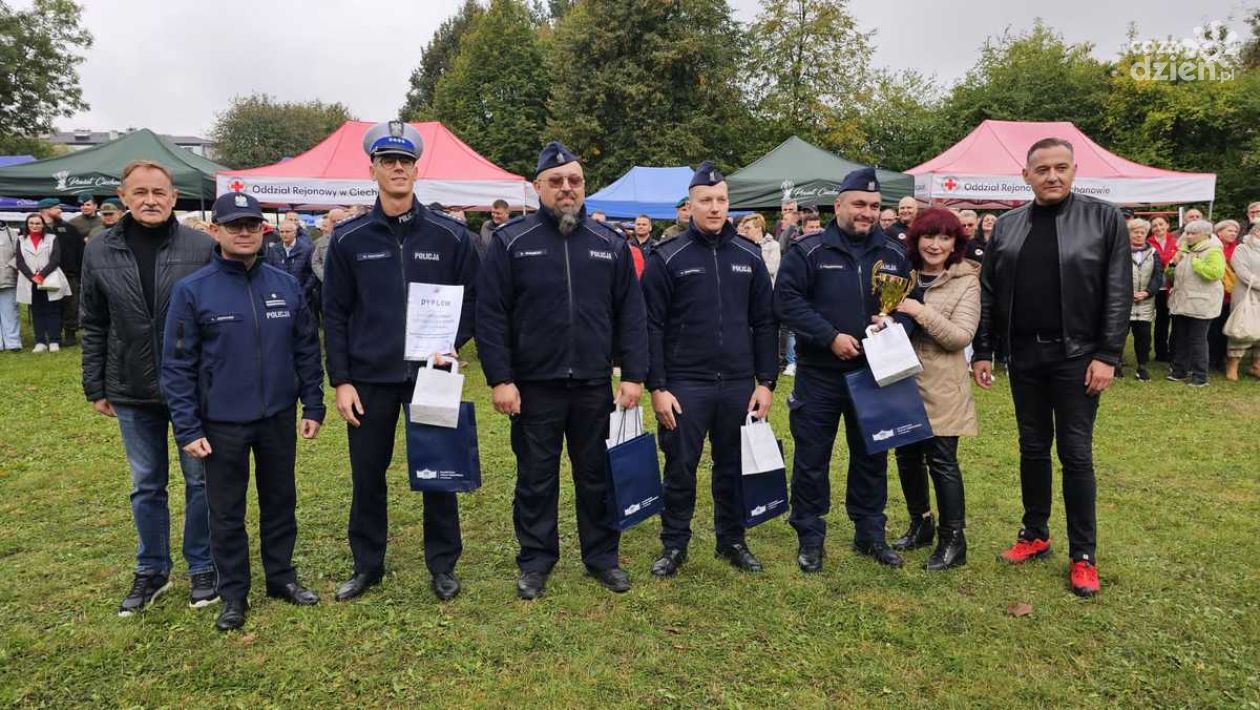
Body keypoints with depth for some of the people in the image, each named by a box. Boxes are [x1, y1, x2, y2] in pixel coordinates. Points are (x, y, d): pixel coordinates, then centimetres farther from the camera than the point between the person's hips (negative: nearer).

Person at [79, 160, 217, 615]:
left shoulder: (203, 248, -8)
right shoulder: (99, 252, 1)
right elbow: (94, 326, 7)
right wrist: (95, 387, 6)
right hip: (132, 393, 3)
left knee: (200, 481, 9)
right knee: (146, 486, 15)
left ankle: (202, 568, 26)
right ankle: (151, 571, 31)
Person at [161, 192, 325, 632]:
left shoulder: (287, 286, 1)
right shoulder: (192, 291, -8)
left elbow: (306, 350, 7)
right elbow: (177, 366, -7)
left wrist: (313, 406, 4)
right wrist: (187, 428, -10)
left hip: (279, 418, 3)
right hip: (222, 423, -2)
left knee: (281, 501, 16)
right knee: (227, 512, 11)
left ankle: (281, 576, 33)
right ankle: (234, 593, 26)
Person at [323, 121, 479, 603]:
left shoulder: (450, 235, 0)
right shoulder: (348, 239, 2)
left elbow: (472, 300, 4)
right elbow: (335, 313, 3)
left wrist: (449, 345, -13)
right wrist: (341, 380, -3)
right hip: (369, 378, 1)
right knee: (367, 475, 11)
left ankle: (442, 565, 24)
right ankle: (367, 565, 28)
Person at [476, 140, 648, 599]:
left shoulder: (611, 244, 5)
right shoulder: (511, 242, -2)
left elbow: (631, 314, 5)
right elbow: (490, 316, -4)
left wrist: (634, 374, -1)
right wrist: (500, 379, -10)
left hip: (595, 386, 2)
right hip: (534, 386, -1)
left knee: (597, 476, 13)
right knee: (536, 480, 10)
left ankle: (602, 556, 29)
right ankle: (535, 561, 26)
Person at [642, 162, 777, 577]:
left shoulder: (749, 257, 7)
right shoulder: (668, 259, -3)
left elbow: (764, 324, 9)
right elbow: (652, 326, -4)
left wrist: (766, 382, 3)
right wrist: (657, 387, -9)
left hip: (738, 385, 3)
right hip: (685, 385, -3)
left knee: (733, 468, 13)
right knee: (680, 469, 5)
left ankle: (732, 541, 29)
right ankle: (674, 545, 21)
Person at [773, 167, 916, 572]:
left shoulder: (893, 254, 7)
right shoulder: (809, 251, -5)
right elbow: (786, 300, -12)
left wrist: (896, 326, -11)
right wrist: (831, 337, -18)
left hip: (874, 372, 4)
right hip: (819, 373, -4)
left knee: (871, 456, 13)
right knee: (812, 459, 3)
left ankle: (870, 534, 29)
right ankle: (810, 538, 17)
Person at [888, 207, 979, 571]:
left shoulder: (966, 282, -4)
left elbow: (961, 336, -13)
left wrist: (921, 312, -23)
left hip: (940, 386, -5)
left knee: (941, 459, -3)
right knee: (906, 455, 11)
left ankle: (953, 540, 10)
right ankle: (920, 524, 30)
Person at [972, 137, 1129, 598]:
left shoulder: (1104, 218, -2)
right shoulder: (1007, 226, 6)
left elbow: (1119, 292, -6)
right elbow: (988, 293, 8)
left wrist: (1108, 355, -11)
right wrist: (983, 351, 4)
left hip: (1077, 356, -3)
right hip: (1024, 357, 3)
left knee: (1076, 454, 3)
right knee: (1032, 449, 13)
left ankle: (1083, 555, 15)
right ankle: (1035, 534, 28)